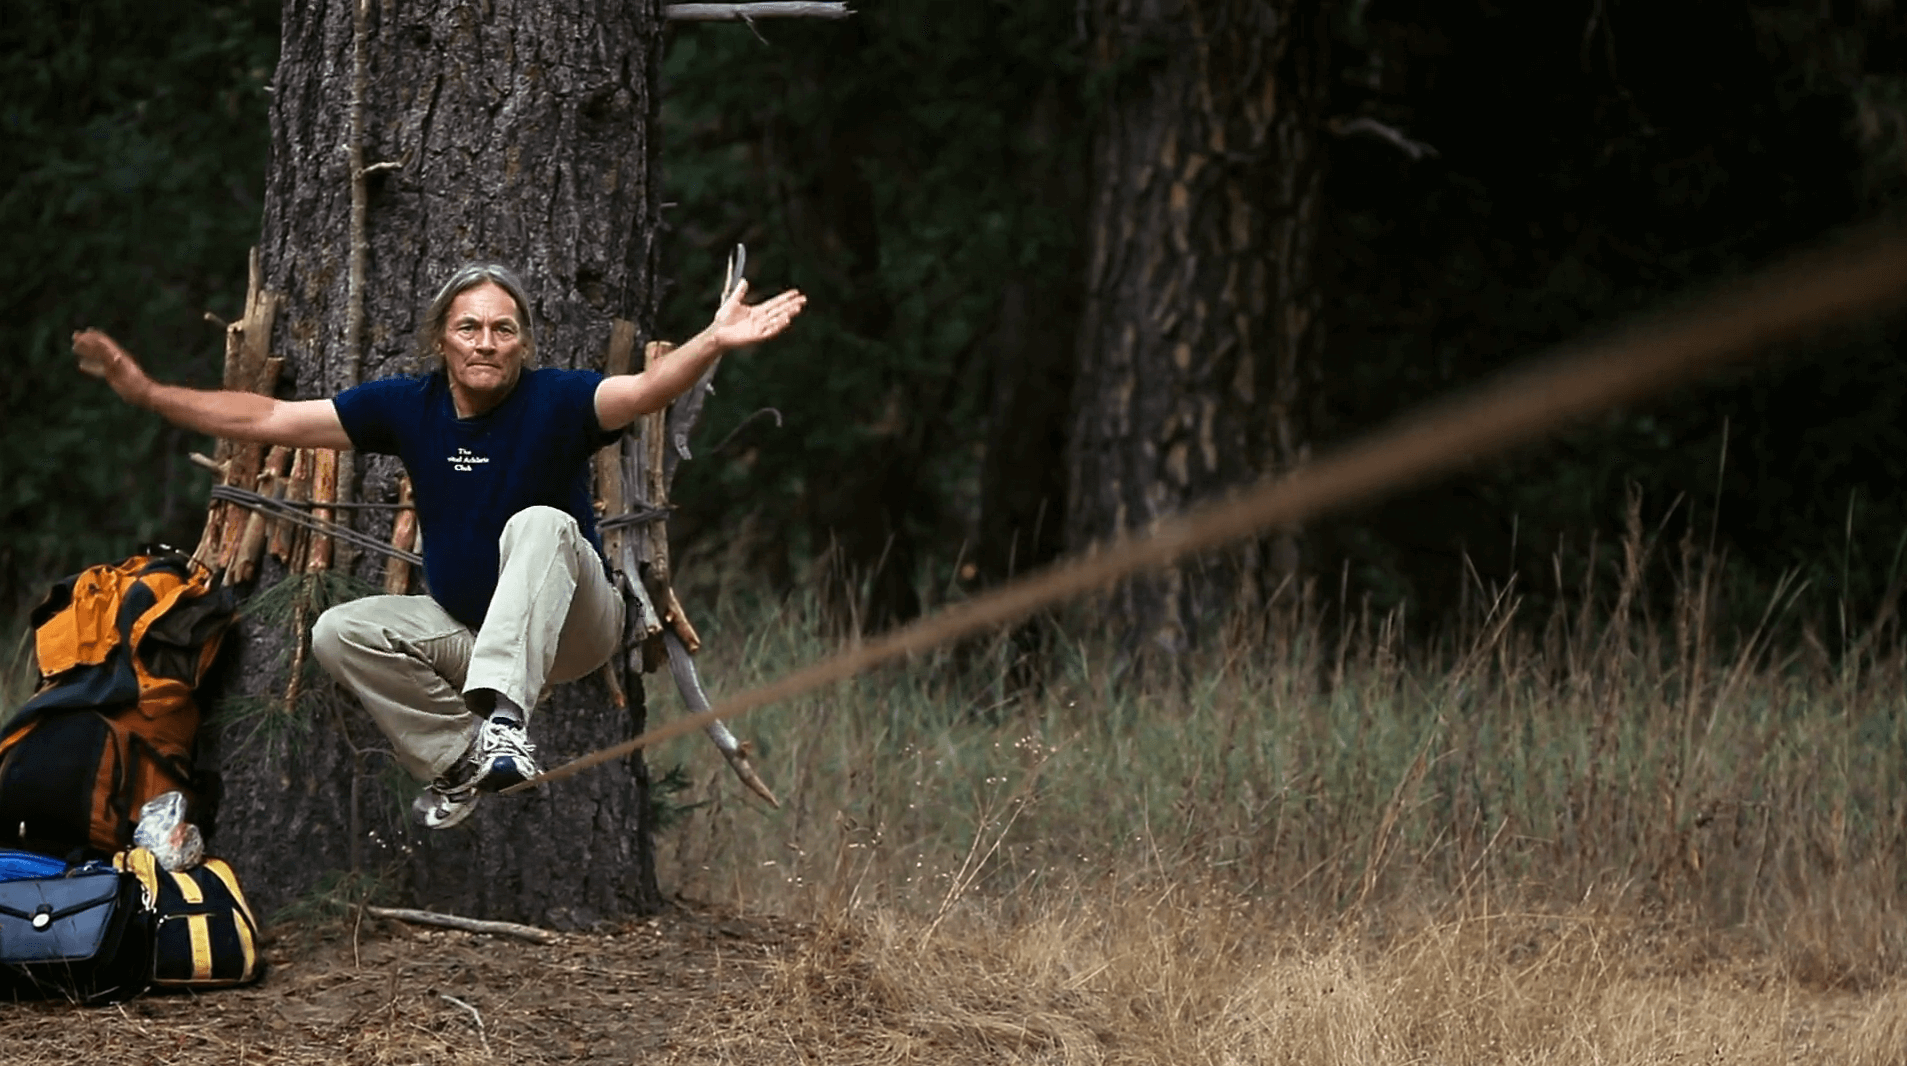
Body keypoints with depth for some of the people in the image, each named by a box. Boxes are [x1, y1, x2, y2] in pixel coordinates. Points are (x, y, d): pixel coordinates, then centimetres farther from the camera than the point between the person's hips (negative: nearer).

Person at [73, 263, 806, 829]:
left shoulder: (554, 402, -18)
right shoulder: (409, 406, -5)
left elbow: (646, 389, -38)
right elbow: (269, 420, -3)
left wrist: (713, 343, -59)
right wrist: (147, 393, -8)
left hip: (569, 631, -5)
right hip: (464, 627, 5)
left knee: (540, 523, -33)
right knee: (340, 632, -14)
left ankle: (503, 715, -47)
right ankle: (462, 758, -4)